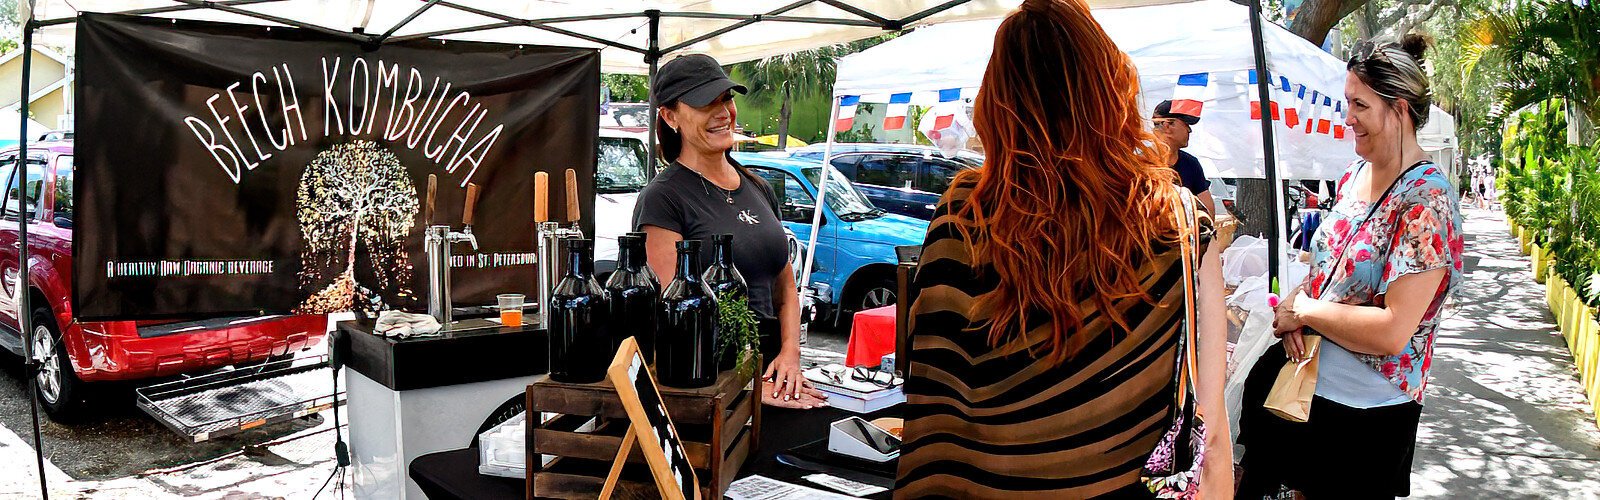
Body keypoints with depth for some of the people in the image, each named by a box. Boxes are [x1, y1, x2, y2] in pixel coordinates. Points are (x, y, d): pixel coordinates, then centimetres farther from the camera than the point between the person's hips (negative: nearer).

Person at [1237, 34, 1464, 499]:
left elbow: (1392, 332, -27)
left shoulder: (1427, 200, -21)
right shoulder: (1355, 173, 3)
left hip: (1366, 411, -7)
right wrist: (1295, 308, -5)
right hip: (1302, 375, 7)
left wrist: (1304, 310, -17)